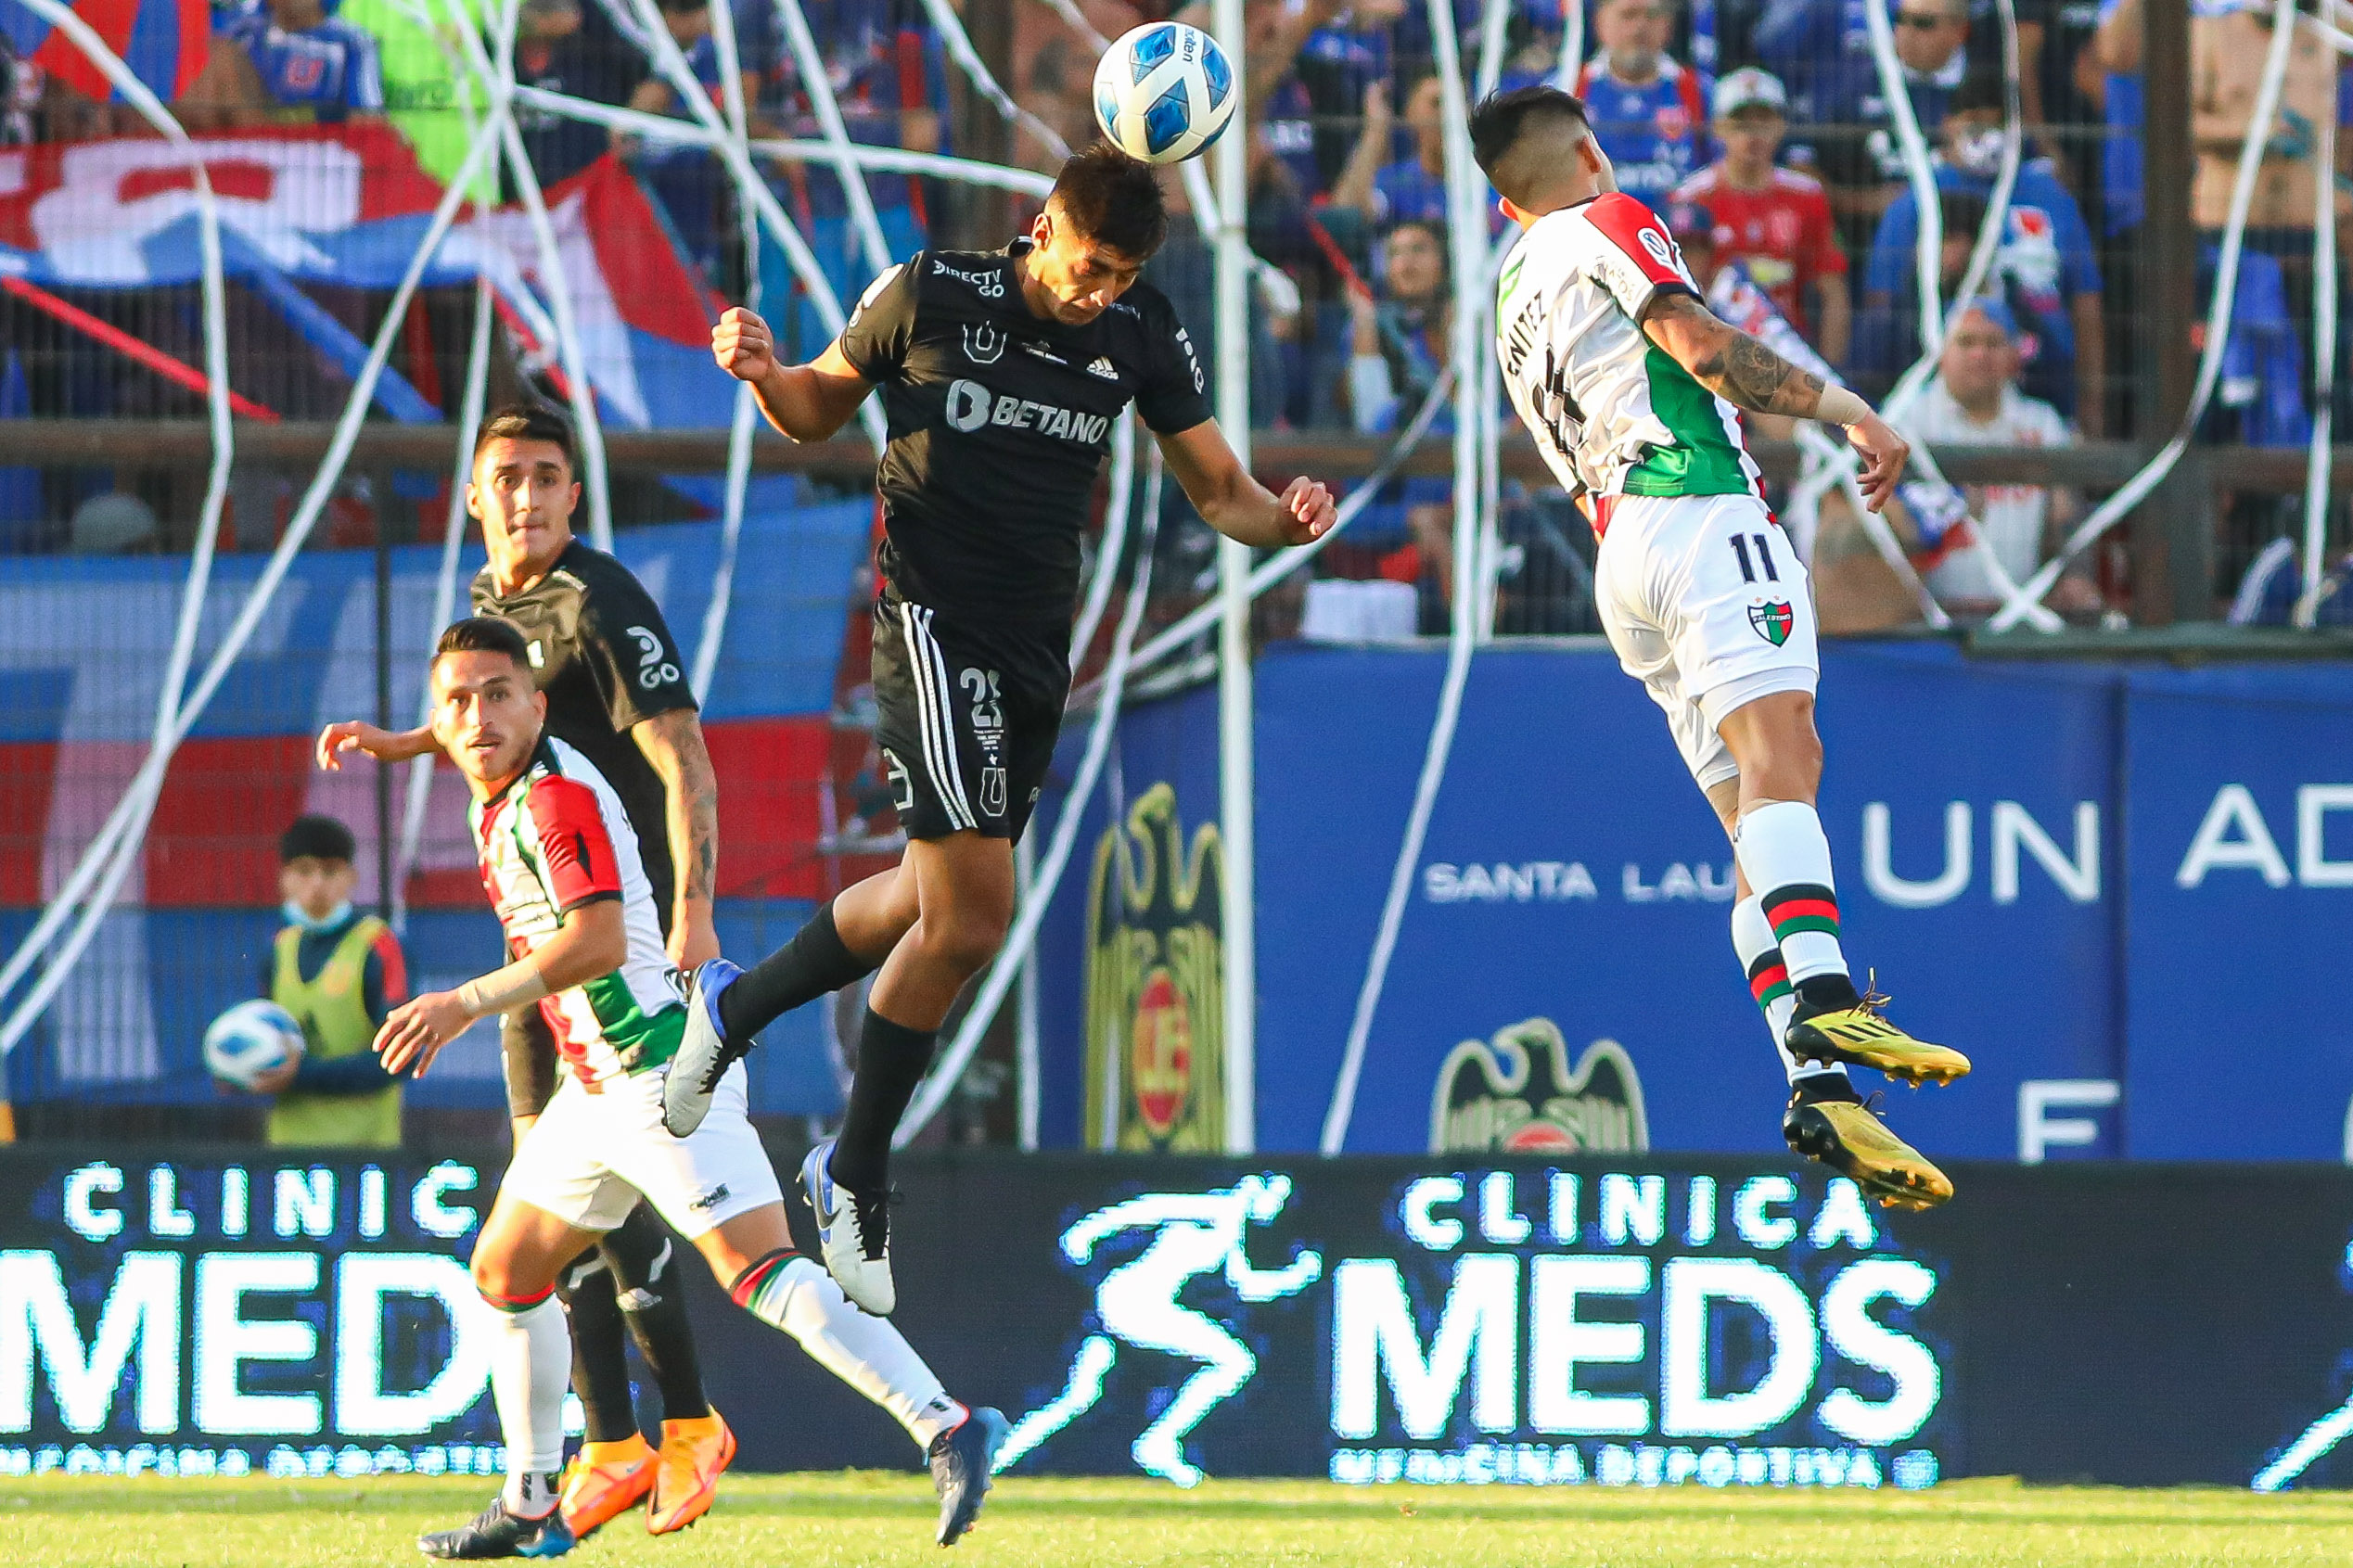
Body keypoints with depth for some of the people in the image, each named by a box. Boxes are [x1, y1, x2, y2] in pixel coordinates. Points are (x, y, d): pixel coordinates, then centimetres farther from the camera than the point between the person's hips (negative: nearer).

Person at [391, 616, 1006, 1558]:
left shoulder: (555, 796, -17)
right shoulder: (497, 805, 11)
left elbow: (596, 942, -28)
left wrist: (465, 1004, -26)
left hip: (661, 1071, -11)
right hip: (595, 1086, 11)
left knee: (757, 1270, -22)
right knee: (505, 1272, 16)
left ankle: (945, 1429, -28)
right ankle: (531, 1509, 24)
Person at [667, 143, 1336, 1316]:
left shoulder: (1142, 338, 2)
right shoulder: (929, 296, -8)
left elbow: (1217, 490, 5)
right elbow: (821, 408, 6)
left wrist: (1282, 518, -17)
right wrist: (763, 374, -17)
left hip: (1038, 645, 6)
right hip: (932, 621, -6)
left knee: (935, 900, 17)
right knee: (968, 919, -14)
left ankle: (733, 1008, 42)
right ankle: (856, 1177, 2)